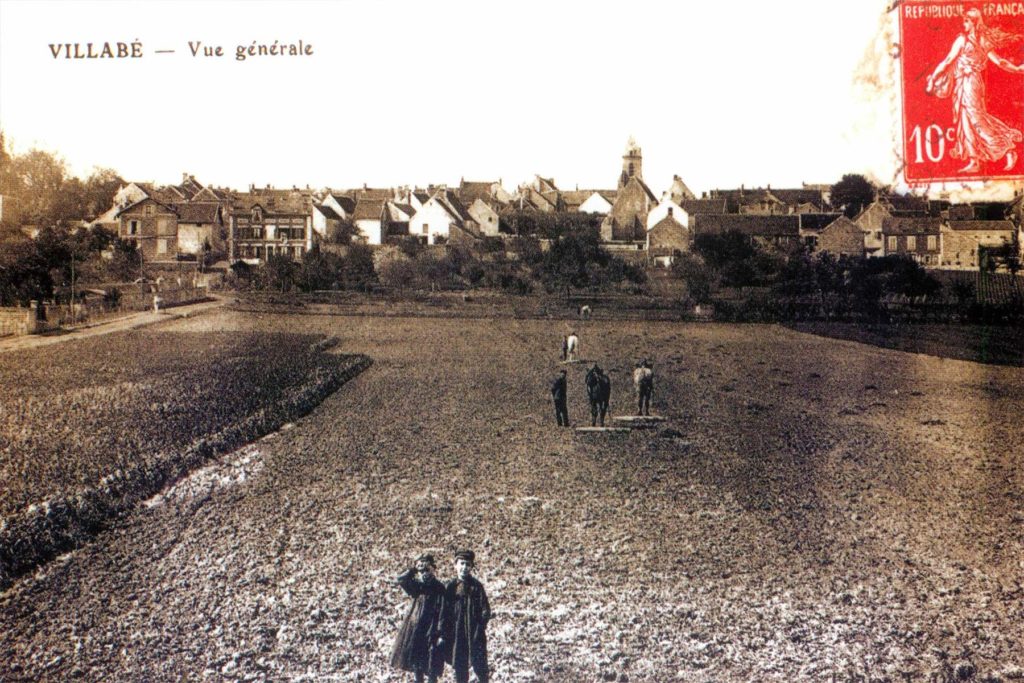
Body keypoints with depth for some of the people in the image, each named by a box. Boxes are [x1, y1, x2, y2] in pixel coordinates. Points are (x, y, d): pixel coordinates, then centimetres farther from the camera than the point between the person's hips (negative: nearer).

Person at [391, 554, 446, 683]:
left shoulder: (438, 588, -7)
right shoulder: (416, 585, 5)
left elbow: (442, 610, -10)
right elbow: (400, 579, -11)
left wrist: (439, 632, -15)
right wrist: (414, 570, -18)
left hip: (431, 629, -5)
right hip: (415, 628, 5)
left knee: (432, 664, -3)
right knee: (416, 661, 12)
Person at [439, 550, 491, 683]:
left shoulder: (476, 586, -3)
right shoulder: (450, 587, 1)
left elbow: (485, 609, -2)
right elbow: (444, 611, 3)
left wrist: (481, 625, -16)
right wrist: (443, 633, -1)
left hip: (475, 633, -2)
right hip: (456, 633, 2)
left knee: (479, 663, 1)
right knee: (459, 666, 8)